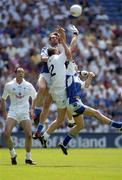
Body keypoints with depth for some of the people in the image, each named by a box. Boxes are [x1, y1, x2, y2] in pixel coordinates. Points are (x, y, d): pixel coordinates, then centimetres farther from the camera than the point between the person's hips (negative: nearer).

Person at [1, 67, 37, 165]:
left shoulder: (29, 86, 4)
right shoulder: (9, 85, 3)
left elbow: (35, 98, 16)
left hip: (24, 113, 0)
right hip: (12, 112, 0)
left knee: (29, 134, -15)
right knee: (7, 133, -18)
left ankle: (28, 158, 2)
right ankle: (13, 155, 3)